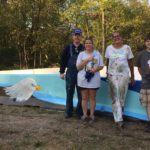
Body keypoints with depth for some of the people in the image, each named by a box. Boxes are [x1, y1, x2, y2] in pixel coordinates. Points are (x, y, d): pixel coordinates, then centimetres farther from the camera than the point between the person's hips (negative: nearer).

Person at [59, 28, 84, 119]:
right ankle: (69, 112, 18)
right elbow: (63, 60, 4)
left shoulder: (84, 48, 4)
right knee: (69, 93, 6)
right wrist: (62, 72, 0)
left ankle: (80, 112, 17)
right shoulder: (68, 48, 3)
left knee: (81, 94, 5)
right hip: (70, 73, 0)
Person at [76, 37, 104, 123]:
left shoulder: (97, 53, 4)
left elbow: (101, 66, 6)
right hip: (83, 79, 0)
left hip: (94, 79, 0)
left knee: (92, 97, 7)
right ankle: (85, 114, 15)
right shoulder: (81, 54, 4)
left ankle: (92, 114, 16)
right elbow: (78, 67, -3)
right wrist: (86, 60, -15)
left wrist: (96, 69, -15)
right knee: (84, 98, 6)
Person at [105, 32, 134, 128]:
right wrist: (107, 73, 12)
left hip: (124, 75, 0)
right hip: (112, 75, 1)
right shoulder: (109, 48, 2)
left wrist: (132, 76, 3)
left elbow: (131, 63, 2)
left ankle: (118, 115, 28)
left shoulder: (127, 48, -2)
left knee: (122, 97, 5)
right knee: (115, 98, -3)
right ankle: (119, 119, 1)